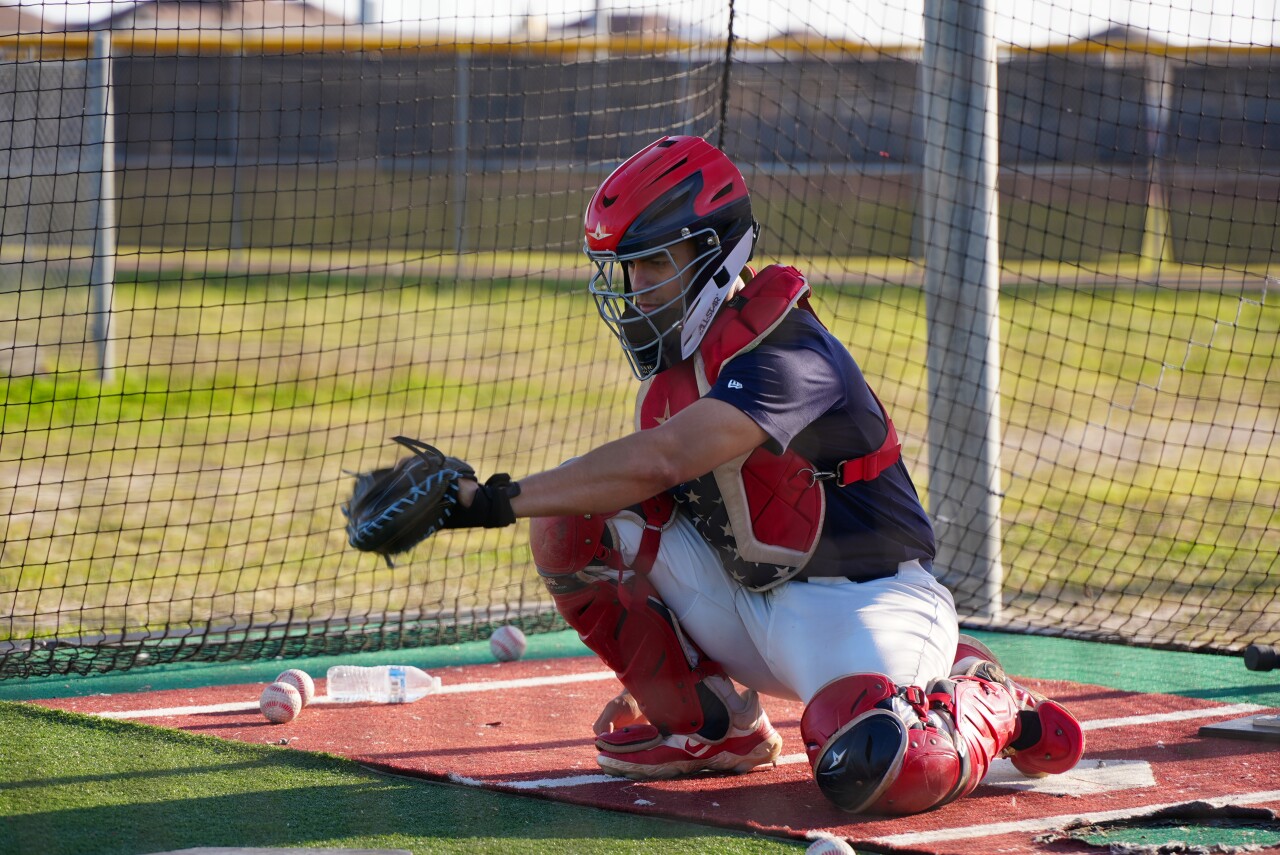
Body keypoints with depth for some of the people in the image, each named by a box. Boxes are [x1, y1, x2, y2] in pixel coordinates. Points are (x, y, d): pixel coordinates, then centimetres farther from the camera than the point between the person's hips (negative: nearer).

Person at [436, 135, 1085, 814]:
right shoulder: (675, 350, 3)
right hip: (744, 600, 8)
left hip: (859, 604, -8)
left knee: (871, 772, -36)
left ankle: (984, 705, 2)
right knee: (570, 519, -8)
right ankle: (712, 725, 6)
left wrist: (500, 500, -42)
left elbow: (659, 460, -39)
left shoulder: (786, 354, -26)